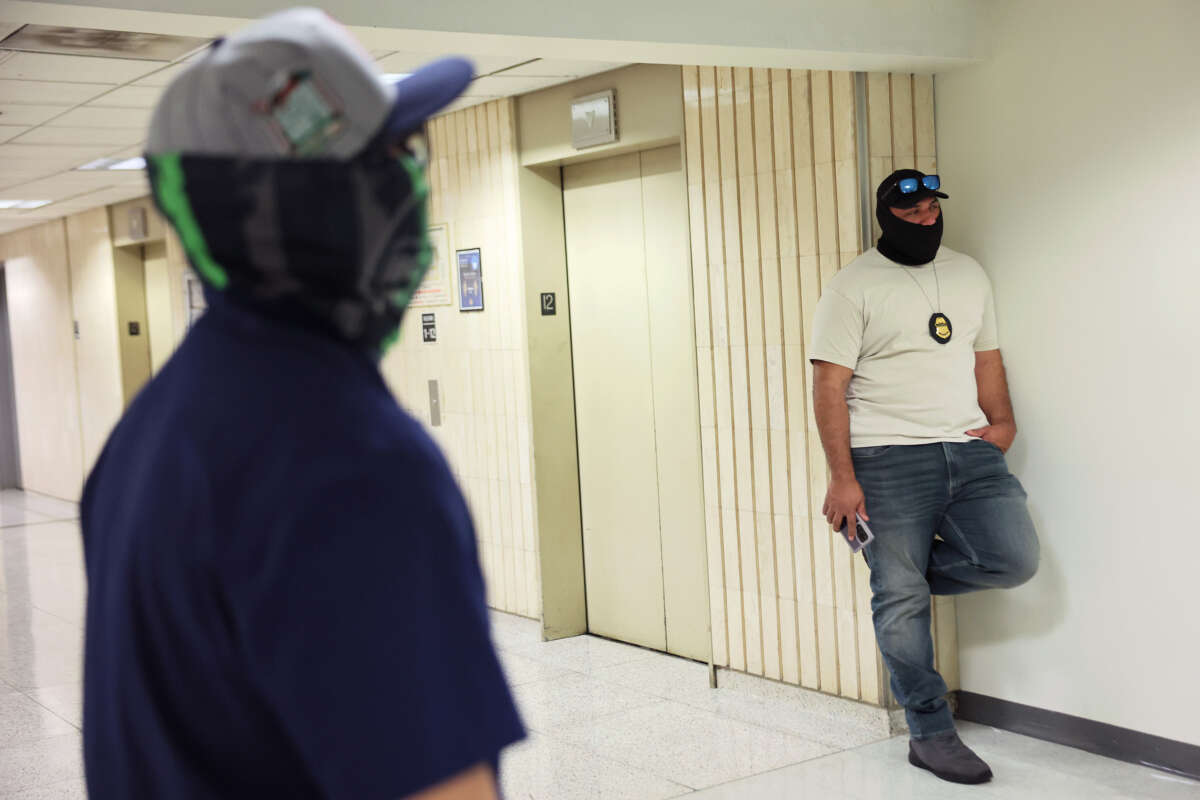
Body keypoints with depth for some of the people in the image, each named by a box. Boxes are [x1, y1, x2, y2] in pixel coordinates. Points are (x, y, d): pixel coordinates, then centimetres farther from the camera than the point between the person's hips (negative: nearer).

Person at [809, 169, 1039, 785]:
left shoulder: (968, 274, 16)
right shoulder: (853, 287, -2)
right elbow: (829, 385, -7)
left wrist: (1002, 421, 4)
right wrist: (842, 477, -14)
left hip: (971, 451, 5)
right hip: (889, 461, -5)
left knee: (1015, 559, -12)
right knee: (901, 601, -4)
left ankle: (899, 569, 13)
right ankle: (931, 734, 10)